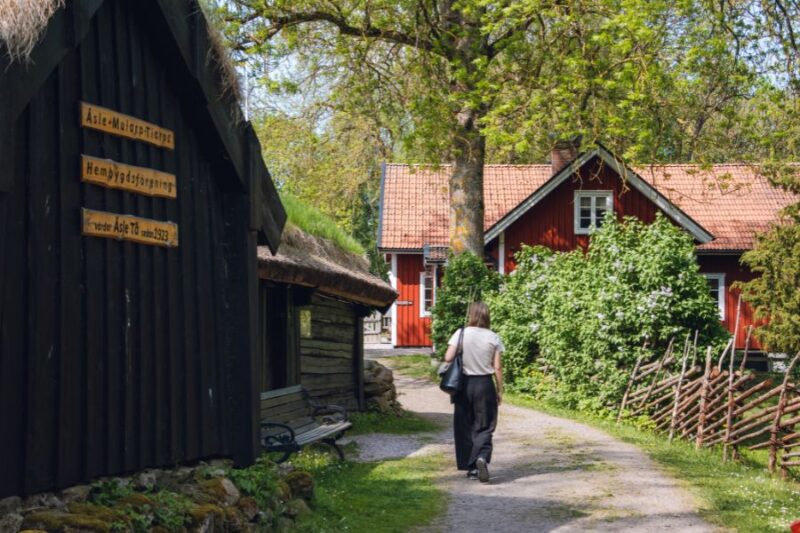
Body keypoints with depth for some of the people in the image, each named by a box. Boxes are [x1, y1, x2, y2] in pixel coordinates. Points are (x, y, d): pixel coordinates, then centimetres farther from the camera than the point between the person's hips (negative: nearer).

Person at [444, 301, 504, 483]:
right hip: (485, 384, 0)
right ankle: (482, 457, -21)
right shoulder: (493, 338, -3)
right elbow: (497, 367, -3)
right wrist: (499, 390, 6)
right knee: (484, 427, 5)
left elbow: (448, 358, -11)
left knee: (465, 427, 12)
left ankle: (471, 468, 16)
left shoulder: (461, 334, -5)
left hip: (464, 384, 0)